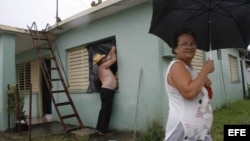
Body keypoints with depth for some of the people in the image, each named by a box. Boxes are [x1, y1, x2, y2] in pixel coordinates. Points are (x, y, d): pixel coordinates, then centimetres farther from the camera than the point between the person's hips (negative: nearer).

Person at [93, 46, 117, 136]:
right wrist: (113, 51, 10)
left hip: (107, 90, 10)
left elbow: (108, 58, 33)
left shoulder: (102, 66, 20)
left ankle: (100, 128, 21)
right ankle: (103, 130, -2)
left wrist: (112, 51, 30)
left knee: (105, 110, 13)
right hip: (107, 90, -10)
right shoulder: (103, 66, -7)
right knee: (106, 110, -7)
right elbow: (113, 59, -5)